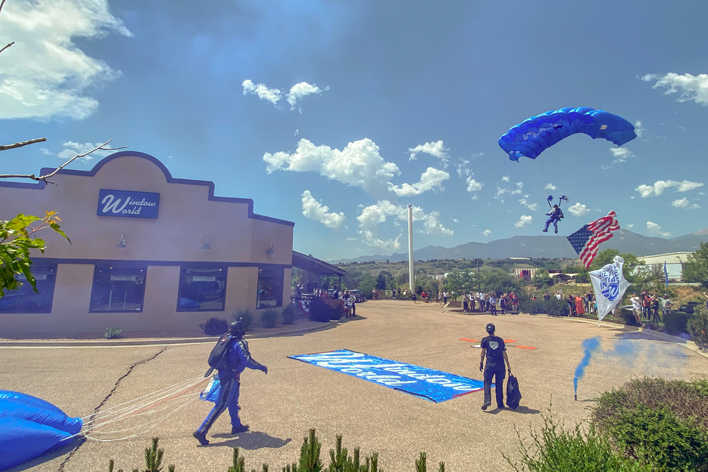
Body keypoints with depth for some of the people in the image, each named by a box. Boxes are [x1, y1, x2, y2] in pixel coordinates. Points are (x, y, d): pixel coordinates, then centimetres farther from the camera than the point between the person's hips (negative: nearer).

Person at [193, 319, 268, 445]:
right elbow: (247, 361, -26)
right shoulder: (239, 343, -21)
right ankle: (201, 431, 1)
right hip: (230, 377, -10)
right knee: (221, 405, -2)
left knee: (233, 401, 22)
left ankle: (236, 426, 36)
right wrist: (261, 367, -14)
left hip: (224, 373, 10)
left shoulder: (229, 340, 5)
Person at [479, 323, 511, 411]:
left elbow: (483, 353, 0)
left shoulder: (485, 340, 0)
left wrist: (481, 363, 9)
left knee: (487, 383, 1)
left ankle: (487, 400, -17)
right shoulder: (500, 340, 6)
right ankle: (500, 404, 17)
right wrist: (508, 365, 11)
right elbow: (504, 354, 5)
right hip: (500, 365, 3)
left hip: (489, 365, -2)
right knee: (499, 385, 12)